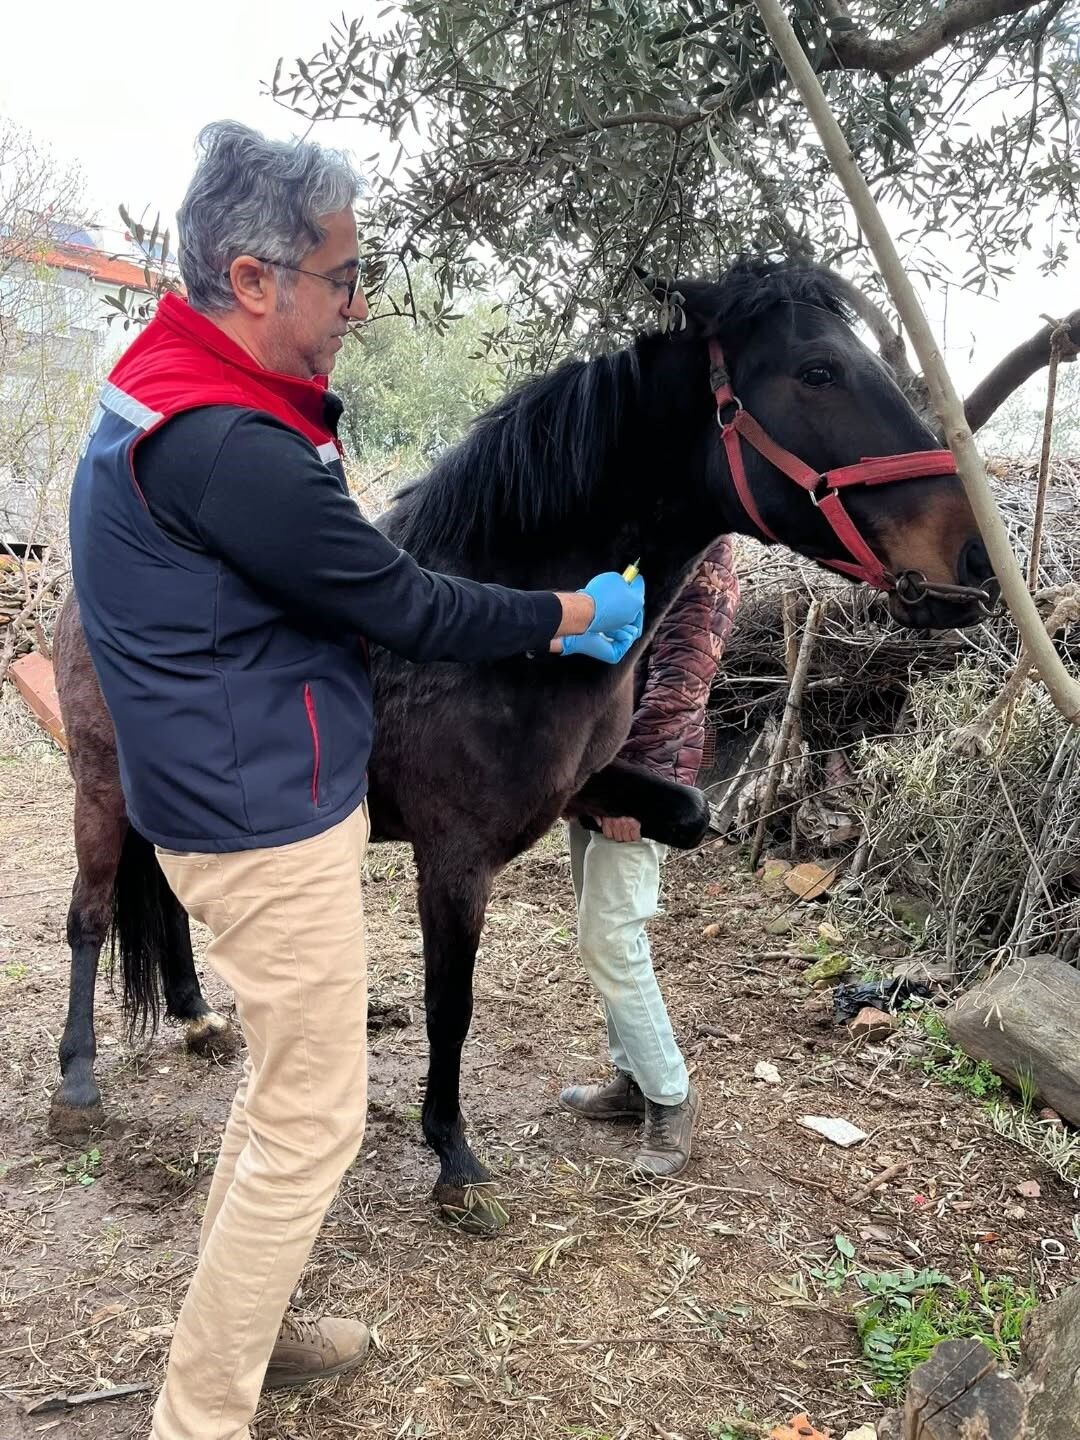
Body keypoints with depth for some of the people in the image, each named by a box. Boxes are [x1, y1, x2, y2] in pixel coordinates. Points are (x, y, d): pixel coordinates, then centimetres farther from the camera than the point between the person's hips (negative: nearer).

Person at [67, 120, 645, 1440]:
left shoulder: (181, 390, 9)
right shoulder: (227, 448, -26)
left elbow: (352, 583, 14)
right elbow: (405, 610, -18)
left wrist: (537, 628, 14)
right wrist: (573, 614, -3)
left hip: (250, 800, 11)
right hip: (269, 824, -11)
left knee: (282, 1082, 24)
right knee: (312, 1121, 4)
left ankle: (233, 1322, 43)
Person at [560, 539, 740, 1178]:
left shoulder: (700, 549, -12)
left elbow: (678, 680, -20)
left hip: (640, 772, -8)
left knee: (608, 937, -6)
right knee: (608, 933, 15)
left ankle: (670, 1096, 11)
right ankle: (634, 1077, 29)